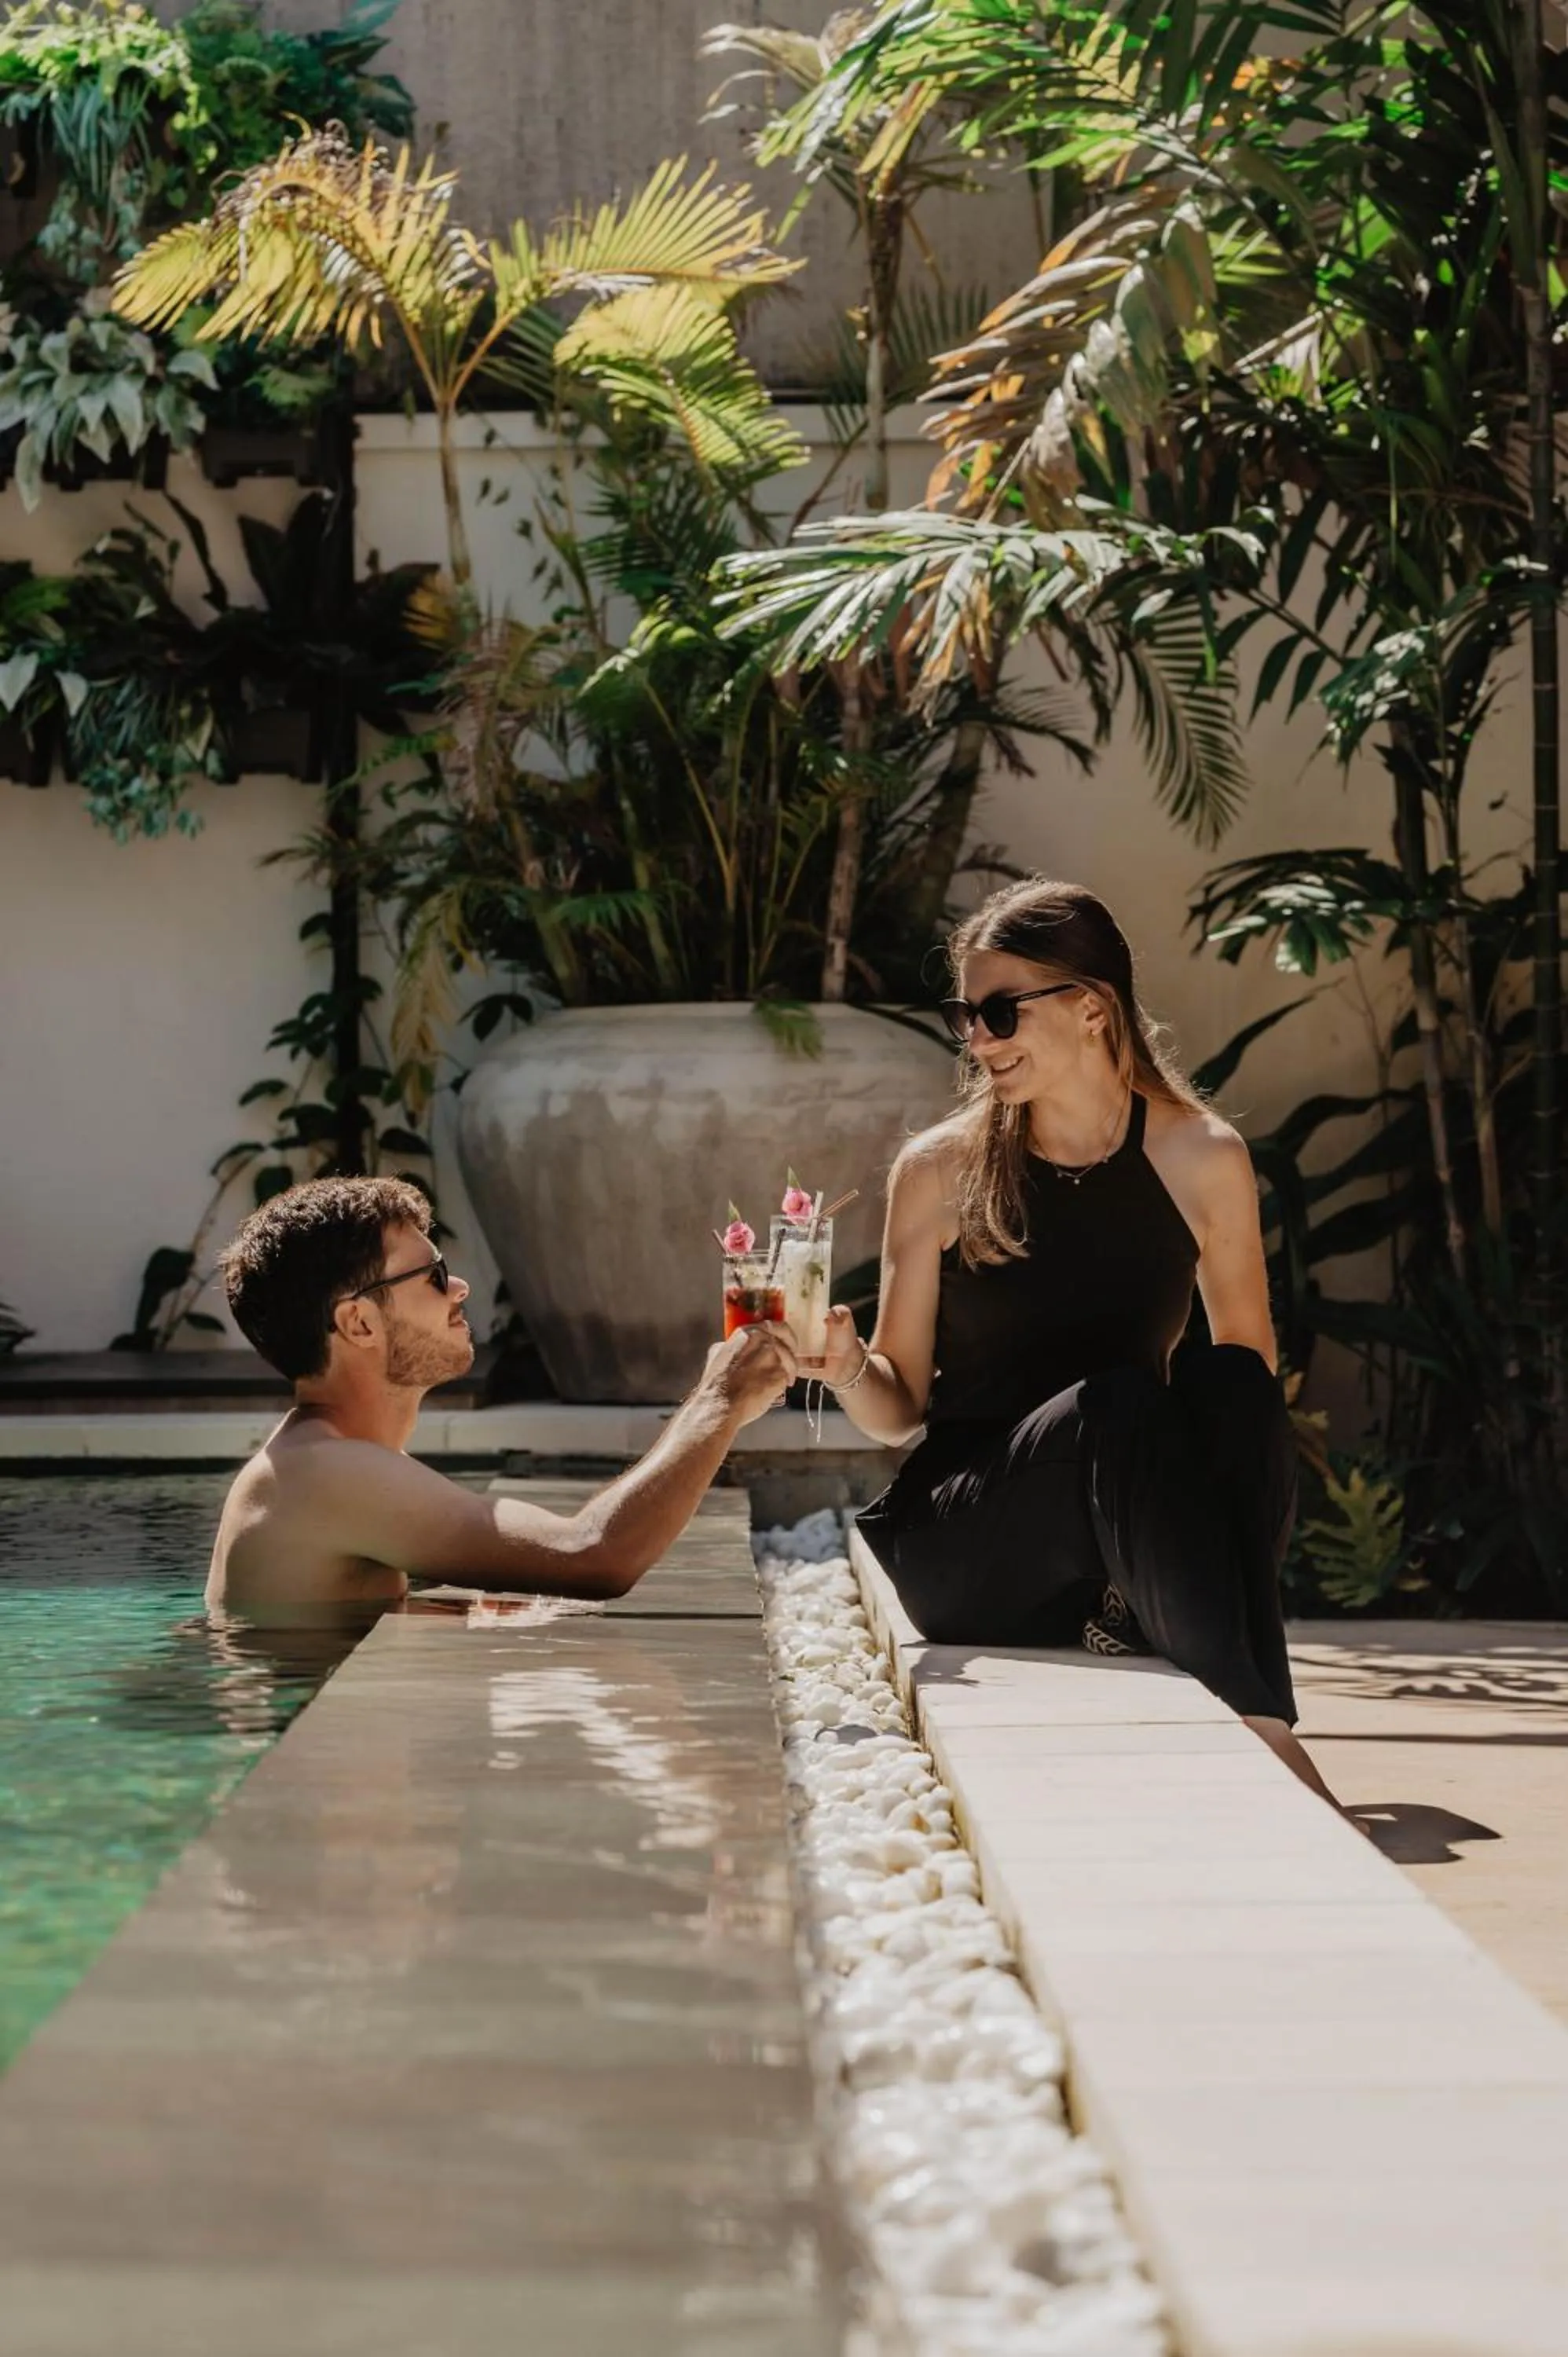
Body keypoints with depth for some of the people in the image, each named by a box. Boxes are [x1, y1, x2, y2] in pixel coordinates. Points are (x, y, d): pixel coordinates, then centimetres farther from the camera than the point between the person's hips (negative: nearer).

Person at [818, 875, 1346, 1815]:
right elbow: (902, 1409, 3)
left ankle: (1256, 1736, -33)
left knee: (1228, 1381, -28)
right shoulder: (940, 1171, -3)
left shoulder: (1202, 1157, -1)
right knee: (1120, 1404, -32)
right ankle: (1256, 1722, -37)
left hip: (1129, 1535, 2)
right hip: (960, 1547, -2)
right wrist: (847, 1367, -20)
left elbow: (1253, 1360, 11)